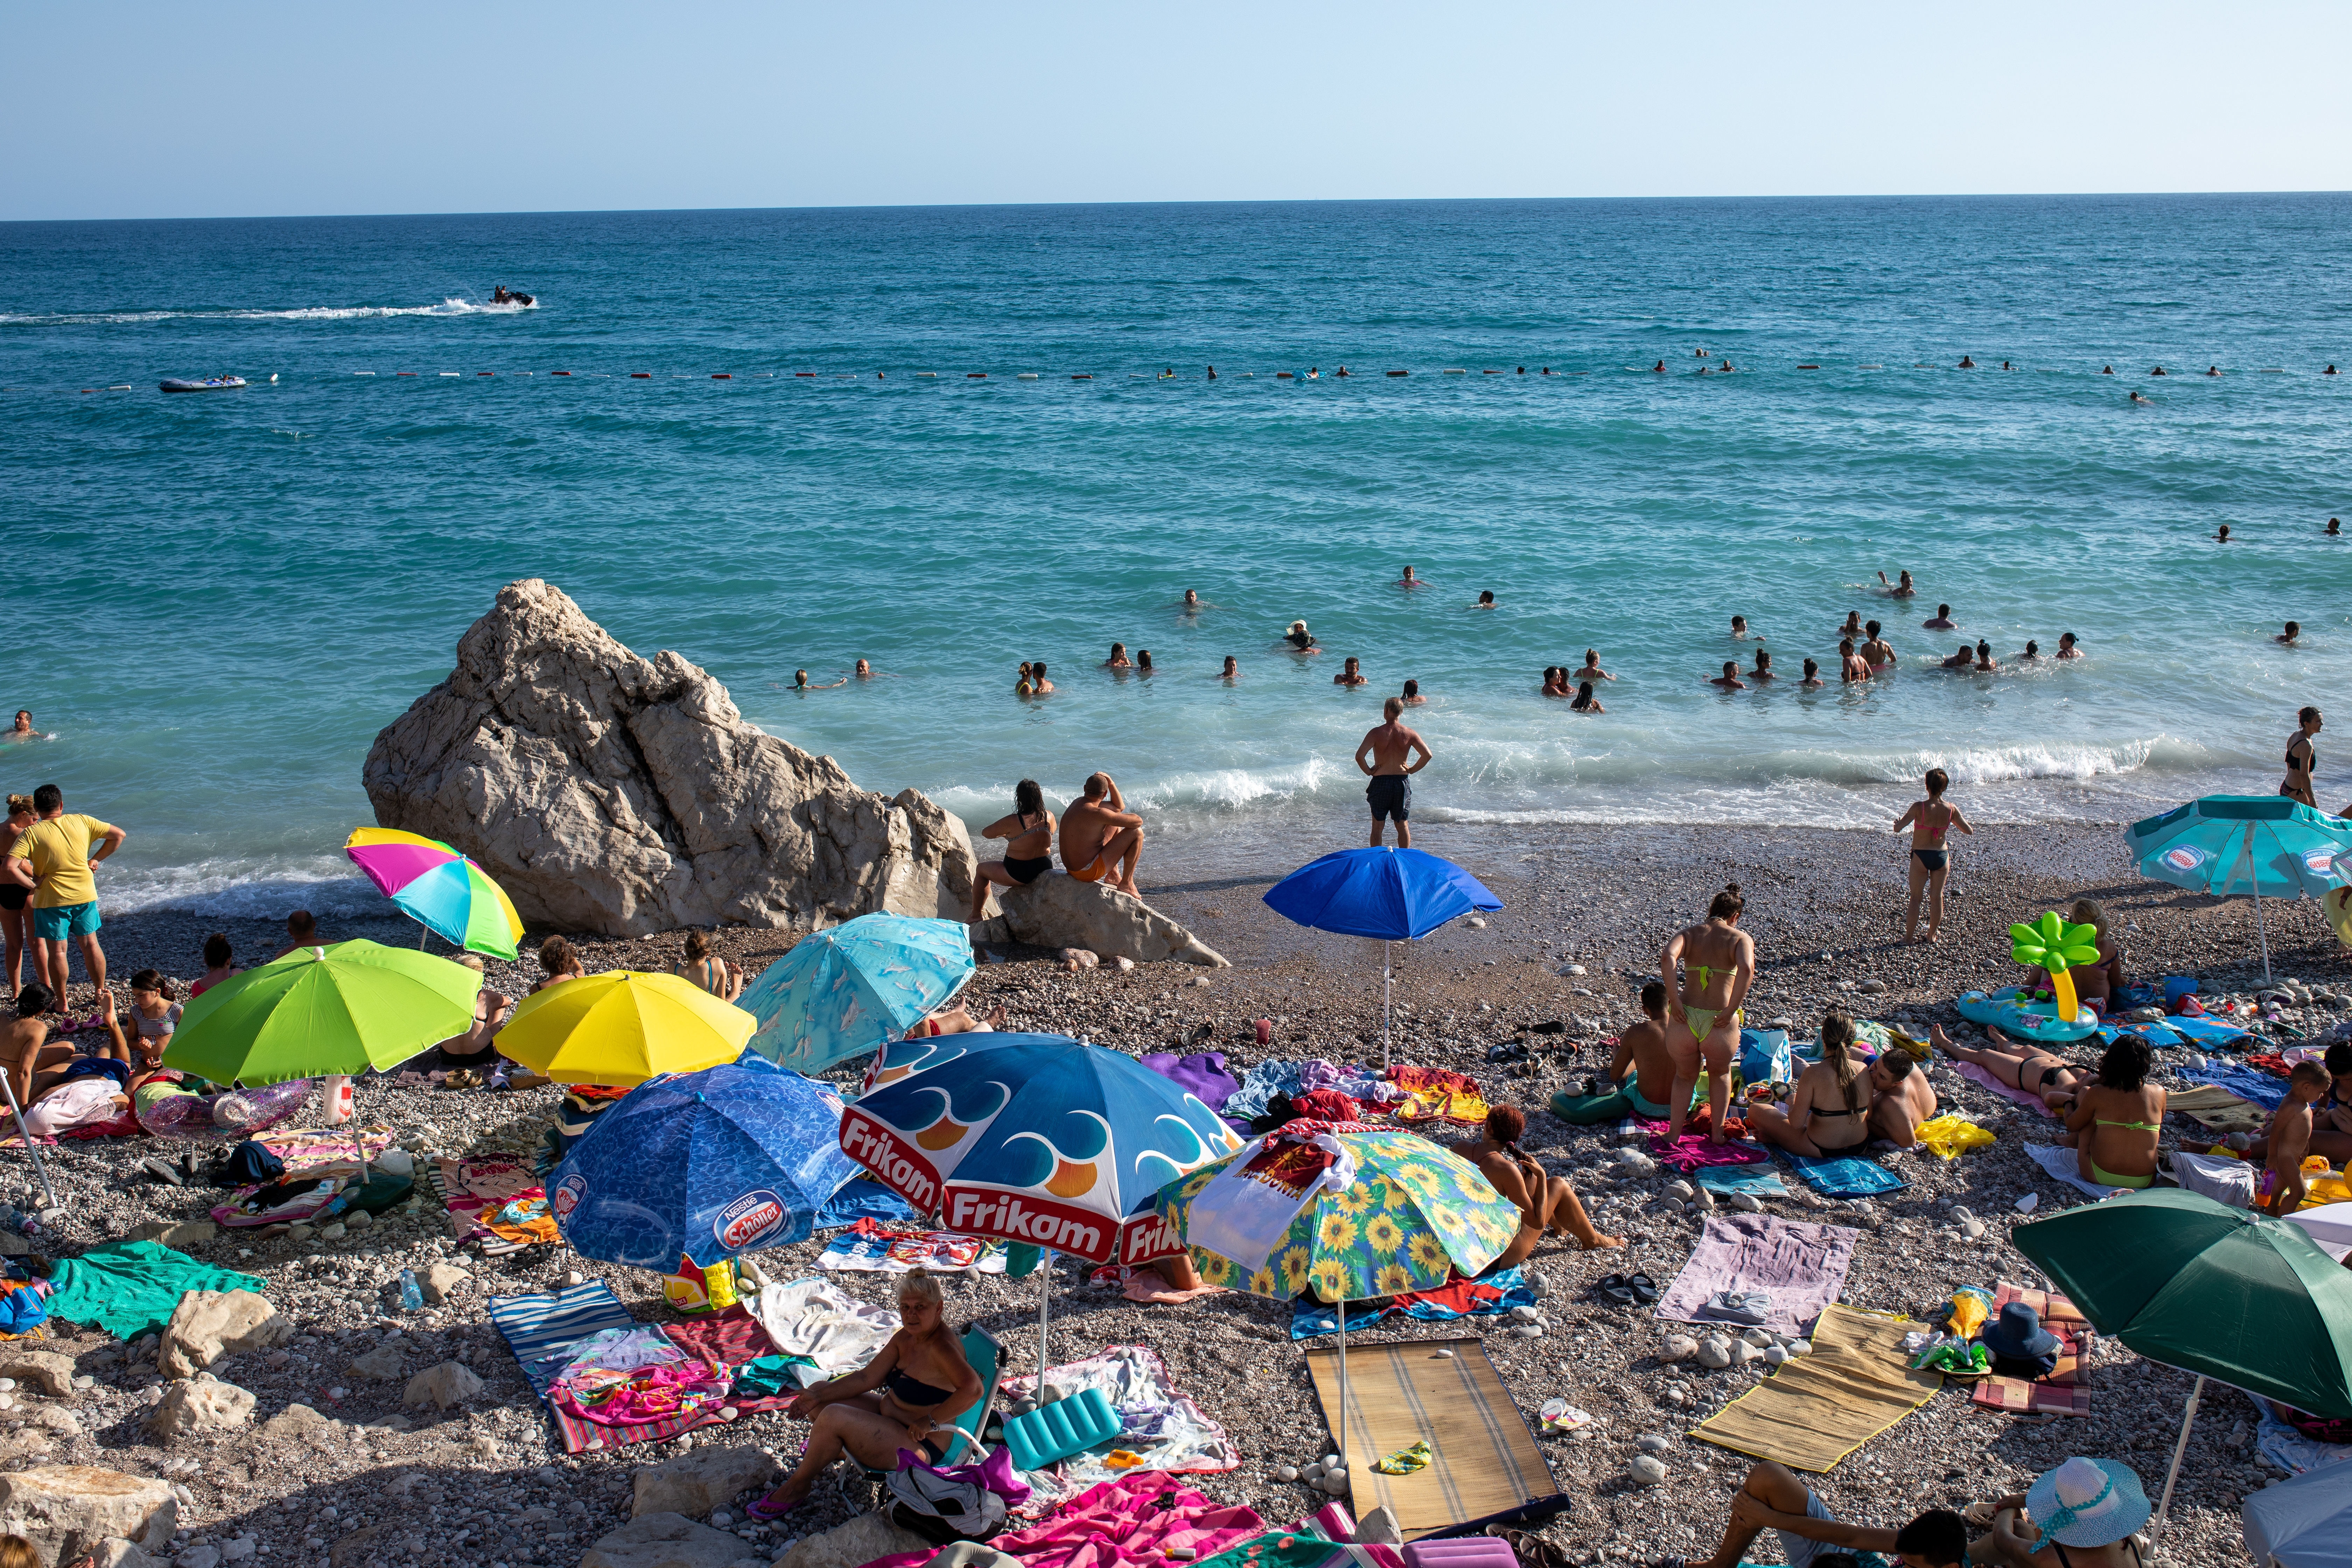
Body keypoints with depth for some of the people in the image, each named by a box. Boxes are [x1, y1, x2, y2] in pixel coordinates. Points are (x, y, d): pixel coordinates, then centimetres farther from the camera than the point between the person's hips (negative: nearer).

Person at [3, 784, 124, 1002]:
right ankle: (102, 993, 22)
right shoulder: (82, 821, -2)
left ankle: (62, 1002, 13)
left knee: (58, 951, 6)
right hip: (85, 894, 3)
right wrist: (96, 859, 9)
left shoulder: (31, 833, -11)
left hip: (52, 899, -3)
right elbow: (119, 835, 6)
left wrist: (33, 885, -11)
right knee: (90, 944, 15)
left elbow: (10, 865, -22)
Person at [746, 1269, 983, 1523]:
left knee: (833, 1416, -24)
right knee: (819, 1395, 11)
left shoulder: (942, 1347, -27)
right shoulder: (906, 1337, 0)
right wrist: (818, 1396, -3)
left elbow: (973, 1388, -43)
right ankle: (837, 1449, 38)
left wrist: (930, 1422, -34)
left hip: (921, 1446, -10)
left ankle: (798, 1487, 0)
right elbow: (867, 1378, 5)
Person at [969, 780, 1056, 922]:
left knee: (981, 869, 20)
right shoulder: (1049, 817, -9)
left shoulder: (1013, 821, -23)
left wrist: (1005, 834, 10)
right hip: (1045, 871, 6)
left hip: (1020, 876, -6)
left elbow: (986, 833, -11)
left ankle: (976, 915, 30)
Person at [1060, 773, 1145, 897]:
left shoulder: (1077, 803, 5)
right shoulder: (1097, 813, -26)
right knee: (1137, 832, -7)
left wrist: (1111, 784, 2)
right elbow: (1138, 821, -21)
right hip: (1088, 873, -10)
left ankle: (1113, 875, 27)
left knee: (1115, 825, 25)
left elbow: (1120, 807, 16)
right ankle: (1126, 883, 4)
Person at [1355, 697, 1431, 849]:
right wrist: (1412, 770, 4)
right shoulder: (1409, 734, -4)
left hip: (1381, 782, -2)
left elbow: (1359, 756, -20)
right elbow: (1427, 755, -7)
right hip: (1402, 782, 2)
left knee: (1378, 825, 8)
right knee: (1403, 825, 13)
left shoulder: (1376, 733, -11)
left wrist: (1369, 771, -5)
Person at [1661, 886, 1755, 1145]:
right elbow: (1747, 969, -20)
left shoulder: (1689, 933, 6)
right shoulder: (1741, 938, 2)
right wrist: (1731, 1011, -15)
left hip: (1684, 1020, 1)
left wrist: (1674, 1001, -12)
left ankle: (1673, 1134, 28)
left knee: (1685, 1076, 29)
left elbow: (1667, 957, -15)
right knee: (1720, 1074, 31)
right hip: (1720, 1025, -1)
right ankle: (1718, 1132, 36)